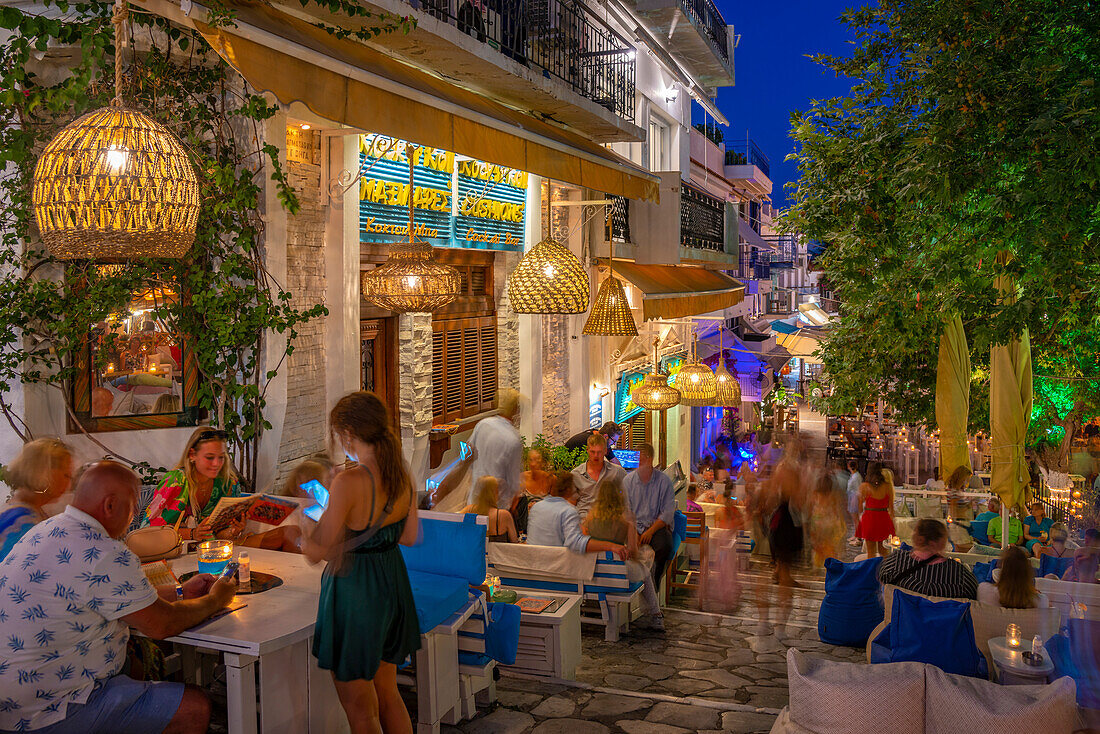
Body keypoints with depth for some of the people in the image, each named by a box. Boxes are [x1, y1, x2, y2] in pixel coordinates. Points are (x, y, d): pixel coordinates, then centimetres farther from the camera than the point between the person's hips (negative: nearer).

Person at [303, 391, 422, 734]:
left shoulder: (349, 482, -25)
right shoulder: (402, 474, -3)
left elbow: (317, 553, -21)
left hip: (355, 590, -7)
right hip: (393, 583, 7)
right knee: (388, 693, 24)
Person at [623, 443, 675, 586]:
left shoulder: (664, 481, -3)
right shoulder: (628, 480, 6)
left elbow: (668, 513, -6)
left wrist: (650, 531, -16)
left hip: (658, 526, -2)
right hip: (635, 526, 2)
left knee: (665, 546, -33)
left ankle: (655, 583, -8)